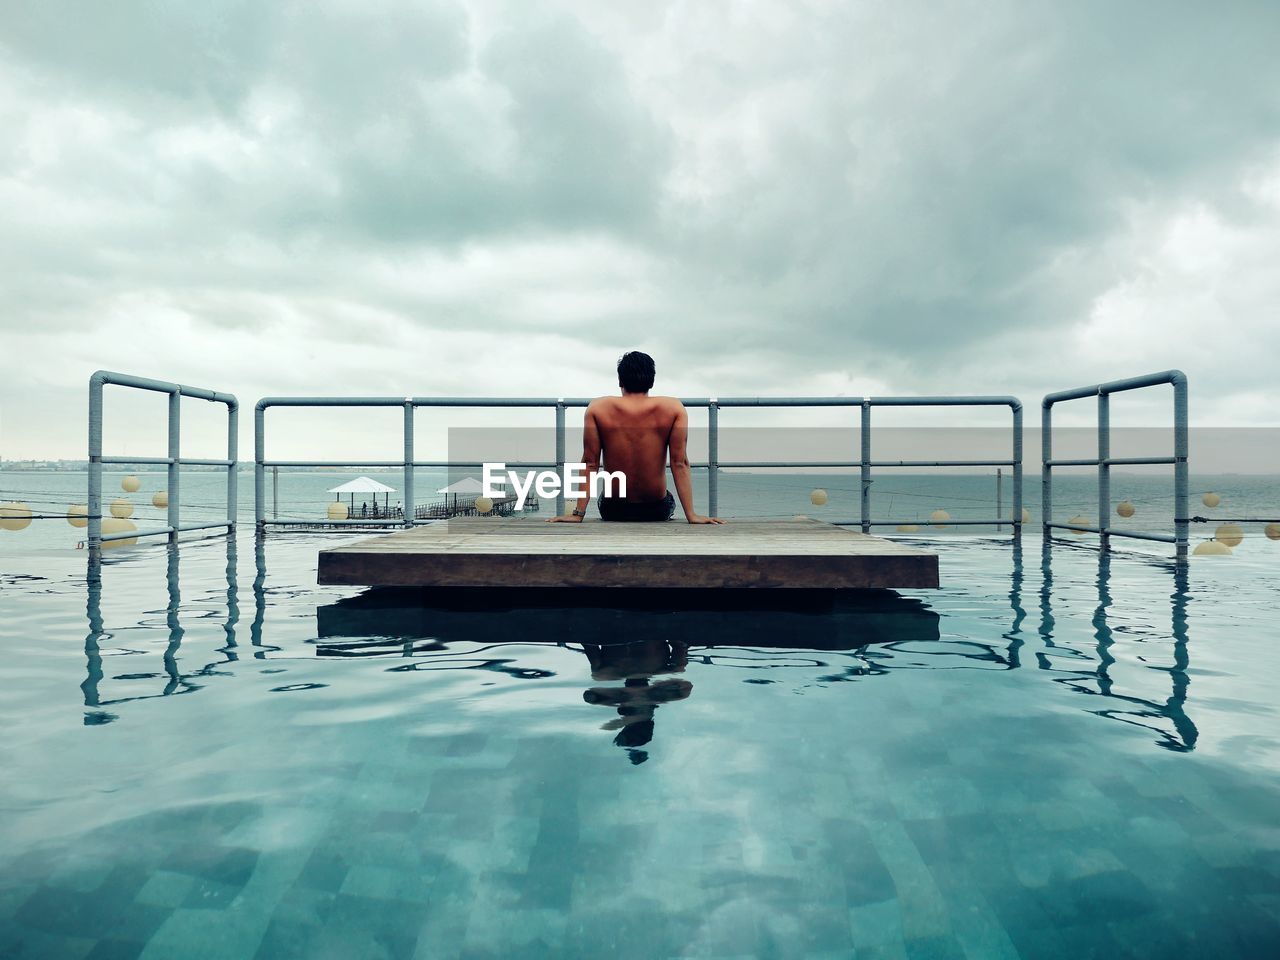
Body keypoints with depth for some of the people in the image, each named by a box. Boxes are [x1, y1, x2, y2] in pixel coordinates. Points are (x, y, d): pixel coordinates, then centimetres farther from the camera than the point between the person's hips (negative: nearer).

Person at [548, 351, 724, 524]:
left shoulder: (597, 408, -10)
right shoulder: (674, 409, -10)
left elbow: (590, 463, -10)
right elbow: (680, 463, -12)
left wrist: (578, 513, -7)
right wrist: (692, 515, -9)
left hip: (613, 511, 1)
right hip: (658, 511, 0)